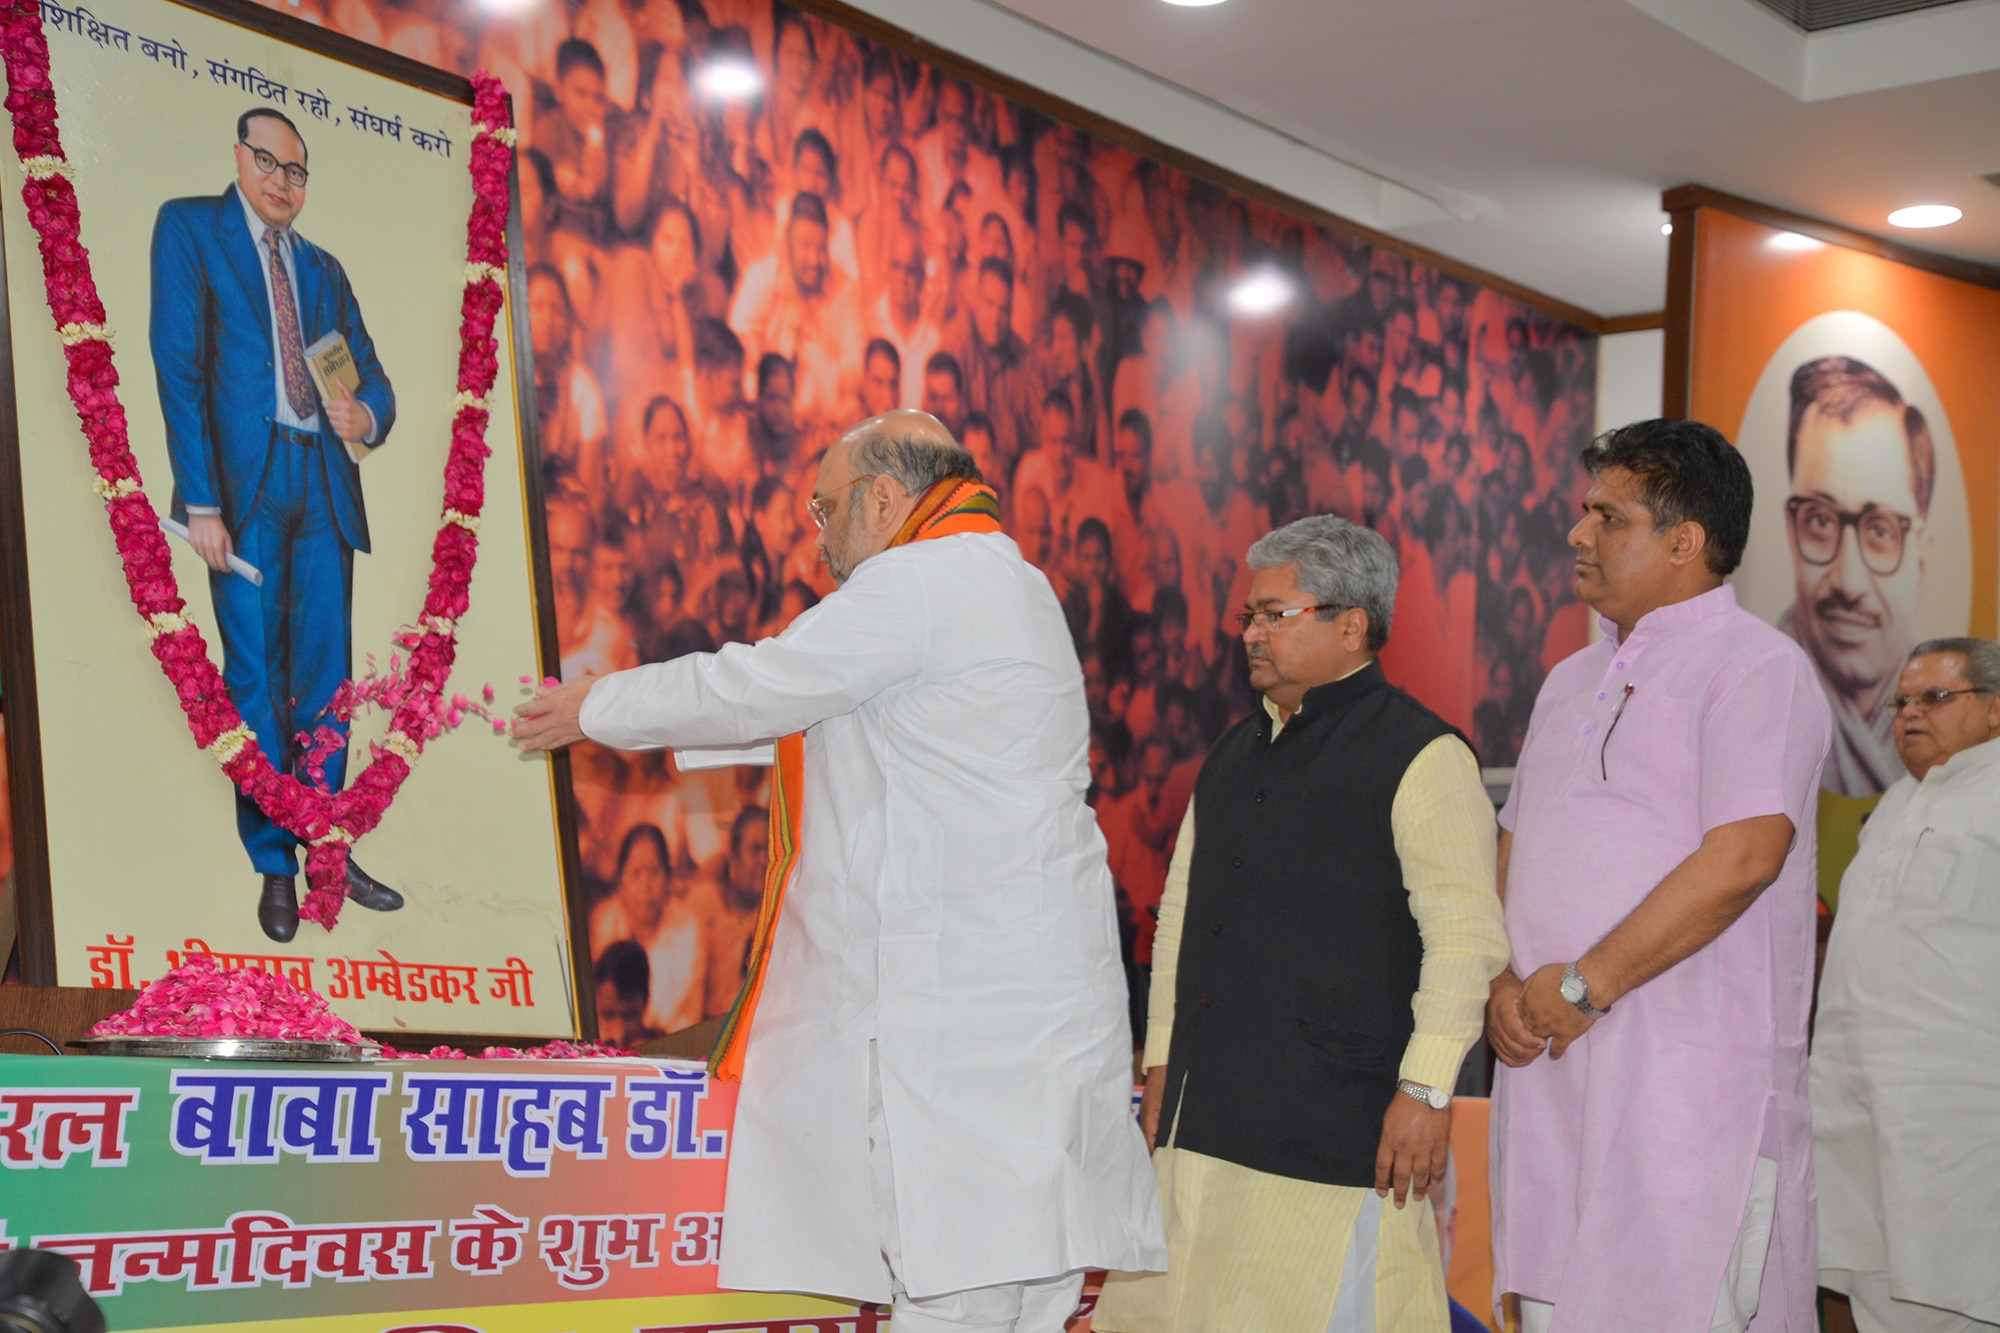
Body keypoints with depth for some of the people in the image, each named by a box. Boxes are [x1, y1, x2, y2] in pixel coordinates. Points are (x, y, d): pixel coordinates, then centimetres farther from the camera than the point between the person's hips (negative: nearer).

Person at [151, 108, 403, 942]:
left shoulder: (323, 270, 21)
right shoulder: (189, 227, 5)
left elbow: (370, 371, 19)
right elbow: (179, 365, -4)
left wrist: (368, 415, -9)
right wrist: (200, 501, -13)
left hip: (324, 482, 5)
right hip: (245, 480, -5)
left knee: (326, 678, 6)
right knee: (256, 678, -2)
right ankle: (273, 865, 6)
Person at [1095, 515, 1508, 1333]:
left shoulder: (1421, 757, -6)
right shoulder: (1236, 753, 18)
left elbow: (1467, 936, -12)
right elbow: (1180, 912, 23)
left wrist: (1426, 1088, -16)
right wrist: (1162, 1060, 18)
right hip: (1206, 1122, 7)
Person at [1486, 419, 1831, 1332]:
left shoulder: (1756, 668, -7)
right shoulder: (1573, 680, 19)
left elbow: (1741, 857, -19)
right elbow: (1515, 848, 19)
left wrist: (1584, 985, -15)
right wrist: (1502, 984, 1)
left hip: (1688, 1079, -8)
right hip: (1550, 1065, 8)